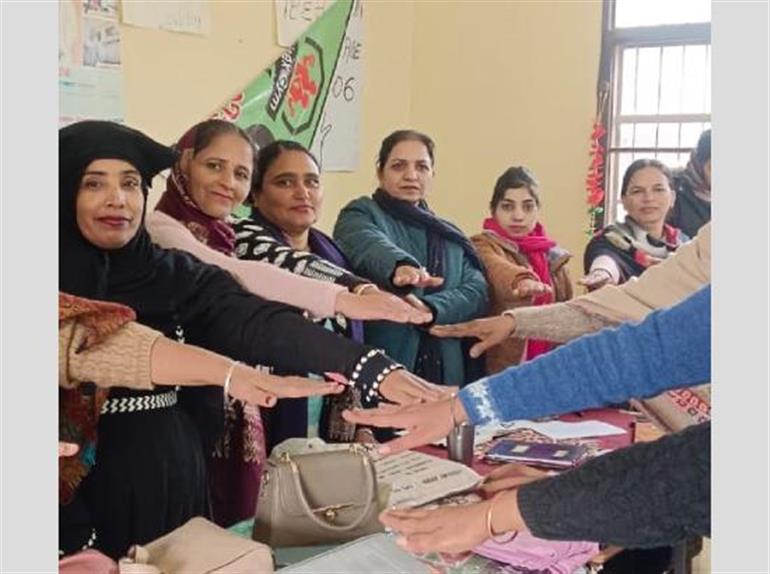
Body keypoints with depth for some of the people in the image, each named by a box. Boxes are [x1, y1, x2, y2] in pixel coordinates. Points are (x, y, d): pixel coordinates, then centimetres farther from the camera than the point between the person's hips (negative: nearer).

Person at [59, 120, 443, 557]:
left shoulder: (178, 274, 0)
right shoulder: (63, 277, -3)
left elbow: (260, 324, -14)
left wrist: (371, 366, -28)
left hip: (169, 481, 2)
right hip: (75, 488, -2)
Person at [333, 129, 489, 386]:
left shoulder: (450, 235, 16)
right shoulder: (361, 215, 3)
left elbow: (478, 290, 1)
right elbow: (368, 244, -20)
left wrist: (429, 308, -19)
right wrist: (401, 265, -43)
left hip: (446, 375, 5)